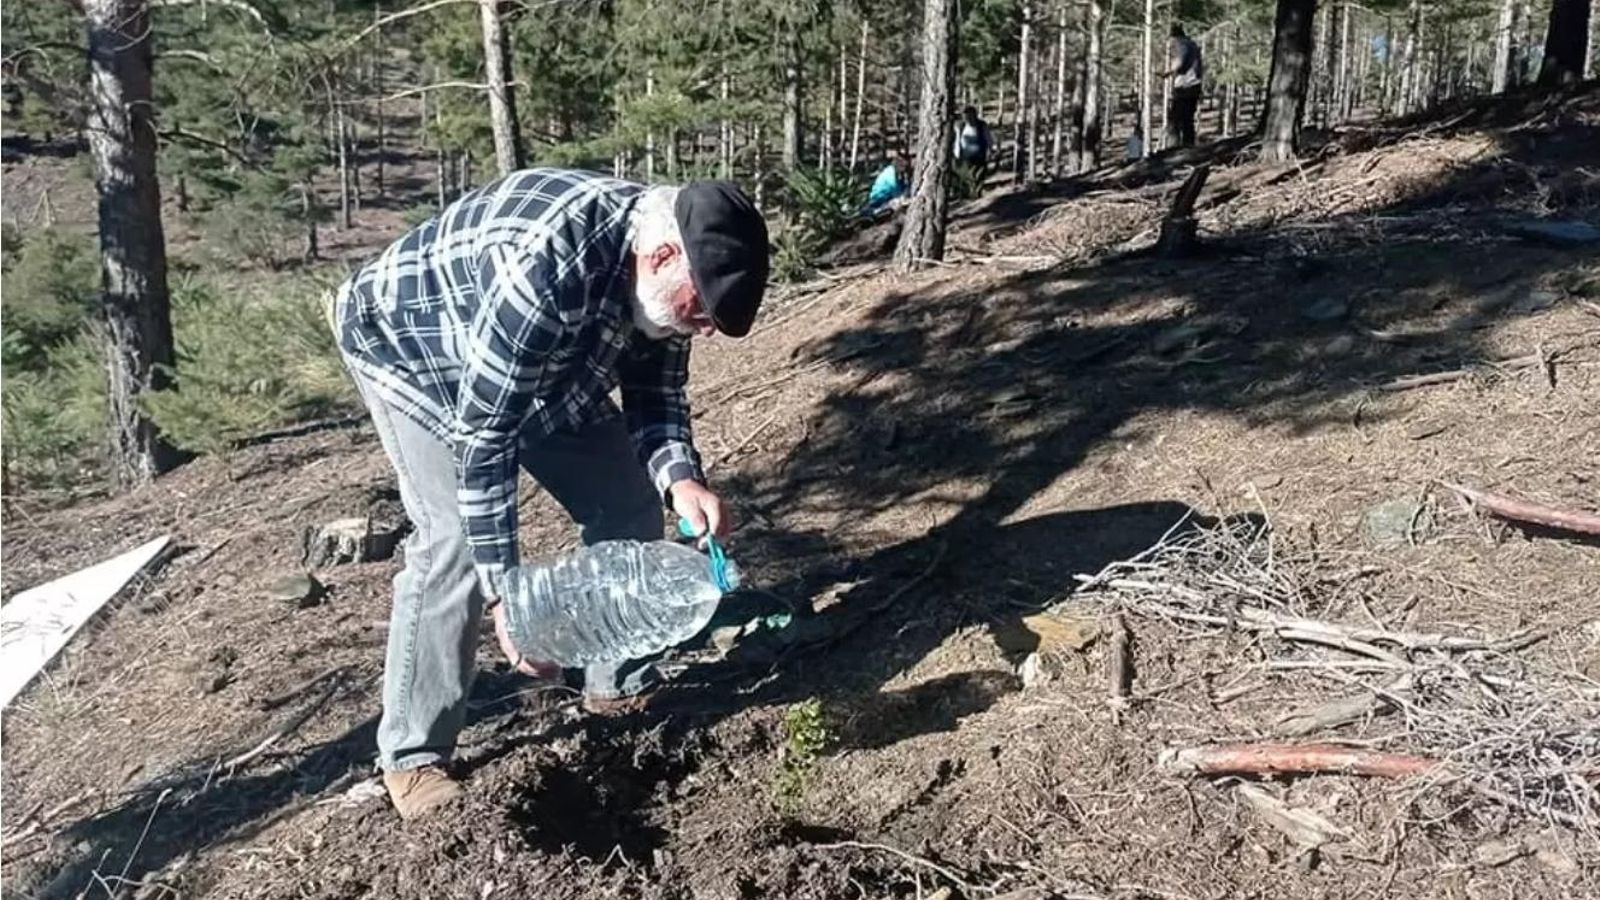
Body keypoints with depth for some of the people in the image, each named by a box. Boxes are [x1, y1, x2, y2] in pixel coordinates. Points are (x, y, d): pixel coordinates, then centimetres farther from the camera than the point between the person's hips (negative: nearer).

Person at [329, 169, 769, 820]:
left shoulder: (664, 270, -19)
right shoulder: (549, 263, -43)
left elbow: (655, 394, -6)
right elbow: (482, 432, -37)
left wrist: (679, 477, -28)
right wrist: (504, 593, -36)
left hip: (544, 363, 7)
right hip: (410, 345, -7)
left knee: (628, 501, 0)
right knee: (455, 539, -21)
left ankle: (616, 685, 18)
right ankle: (412, 755, -5)